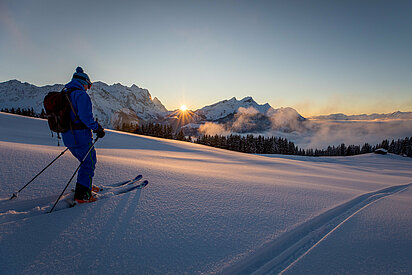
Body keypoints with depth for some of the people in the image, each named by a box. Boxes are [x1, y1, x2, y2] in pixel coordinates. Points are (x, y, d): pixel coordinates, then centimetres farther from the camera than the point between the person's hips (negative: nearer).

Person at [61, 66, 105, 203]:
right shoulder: (81, 94, -13)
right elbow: (86, 116, -23)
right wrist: (98, 128, -12)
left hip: (67, 136, 9)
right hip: (80, 136, -9)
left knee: (86, 161, 23)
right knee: (89, 163, 2)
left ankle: (86, 185, 35)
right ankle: (82, 195, 5)